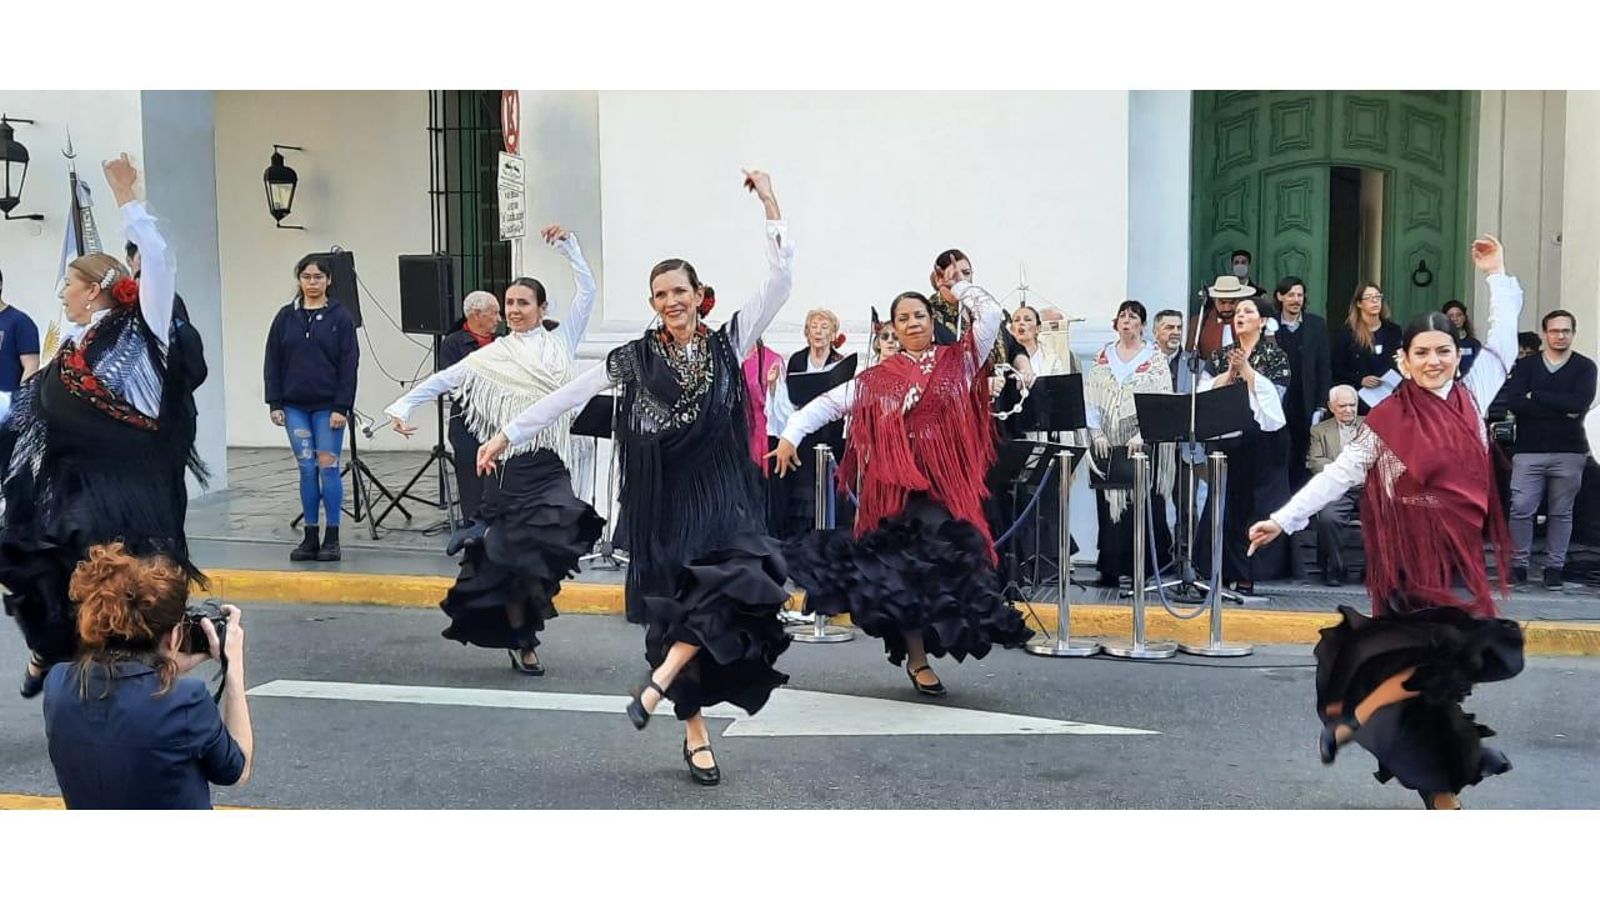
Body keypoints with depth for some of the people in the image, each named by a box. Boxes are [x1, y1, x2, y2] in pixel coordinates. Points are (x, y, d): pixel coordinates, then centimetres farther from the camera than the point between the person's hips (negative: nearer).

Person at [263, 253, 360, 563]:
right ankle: (310, 537, 12)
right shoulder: (286, 317, 6)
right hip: (295, 406, 3)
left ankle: (332, 538, 7)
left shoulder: (341, 317, -2)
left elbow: (349, 365, -5)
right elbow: (273, 362, 8)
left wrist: (342, 407, -11)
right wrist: (275, 404, 1)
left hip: (328, 406, -3)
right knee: (306, 470, 6)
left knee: (328, 467, 0)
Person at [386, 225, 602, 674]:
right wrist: (402, 406, -10)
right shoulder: (495, 355, 6)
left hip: (552, 464, 1)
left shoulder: (561, 340, 10)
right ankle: (522, 641, 15)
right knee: (513, 557, -1)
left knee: (548, 551, -13)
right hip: (511, 465, -1)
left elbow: (588, 292, 5)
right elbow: (445, 379, 1)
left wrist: (568, 246, 0)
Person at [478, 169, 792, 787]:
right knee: (675, 614, 4)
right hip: (663, 508, 0)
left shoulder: (728, 344, 2)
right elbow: (570, 395, 6)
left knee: (735, 584, -26)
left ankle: (658, 683, -14)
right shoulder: (636, 359, 3)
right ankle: (695, 733, 16)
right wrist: (508, 434, 5)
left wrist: (771, 206, -8)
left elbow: (781, 279, -4)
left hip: (722, 502, 0)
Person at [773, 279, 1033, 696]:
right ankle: (917, 658, 6)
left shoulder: (959, 361, 8)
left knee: (946, 563, -6)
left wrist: (959, 286, 9)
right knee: (902, 568, -3)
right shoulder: (878, 378, 8)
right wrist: (791, 434, -3)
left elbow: (991, 315, -2)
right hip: (896, 486, 0)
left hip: (949, 485, 0)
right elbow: (828, 403, 8)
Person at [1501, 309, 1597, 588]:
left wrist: (1536, 396, -10)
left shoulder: (1584, 367, 4)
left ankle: (1554, 567, 14)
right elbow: (1514, 403, -9)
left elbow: (1580, 404, -12)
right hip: (1529, 450, 0)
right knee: (1521, 509, -4)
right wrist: (1561, 409, -14)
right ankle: (1518, 565, 5)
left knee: (1561, 513, 6)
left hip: (1569, 452, 0)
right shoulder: (1525, 366, 6)